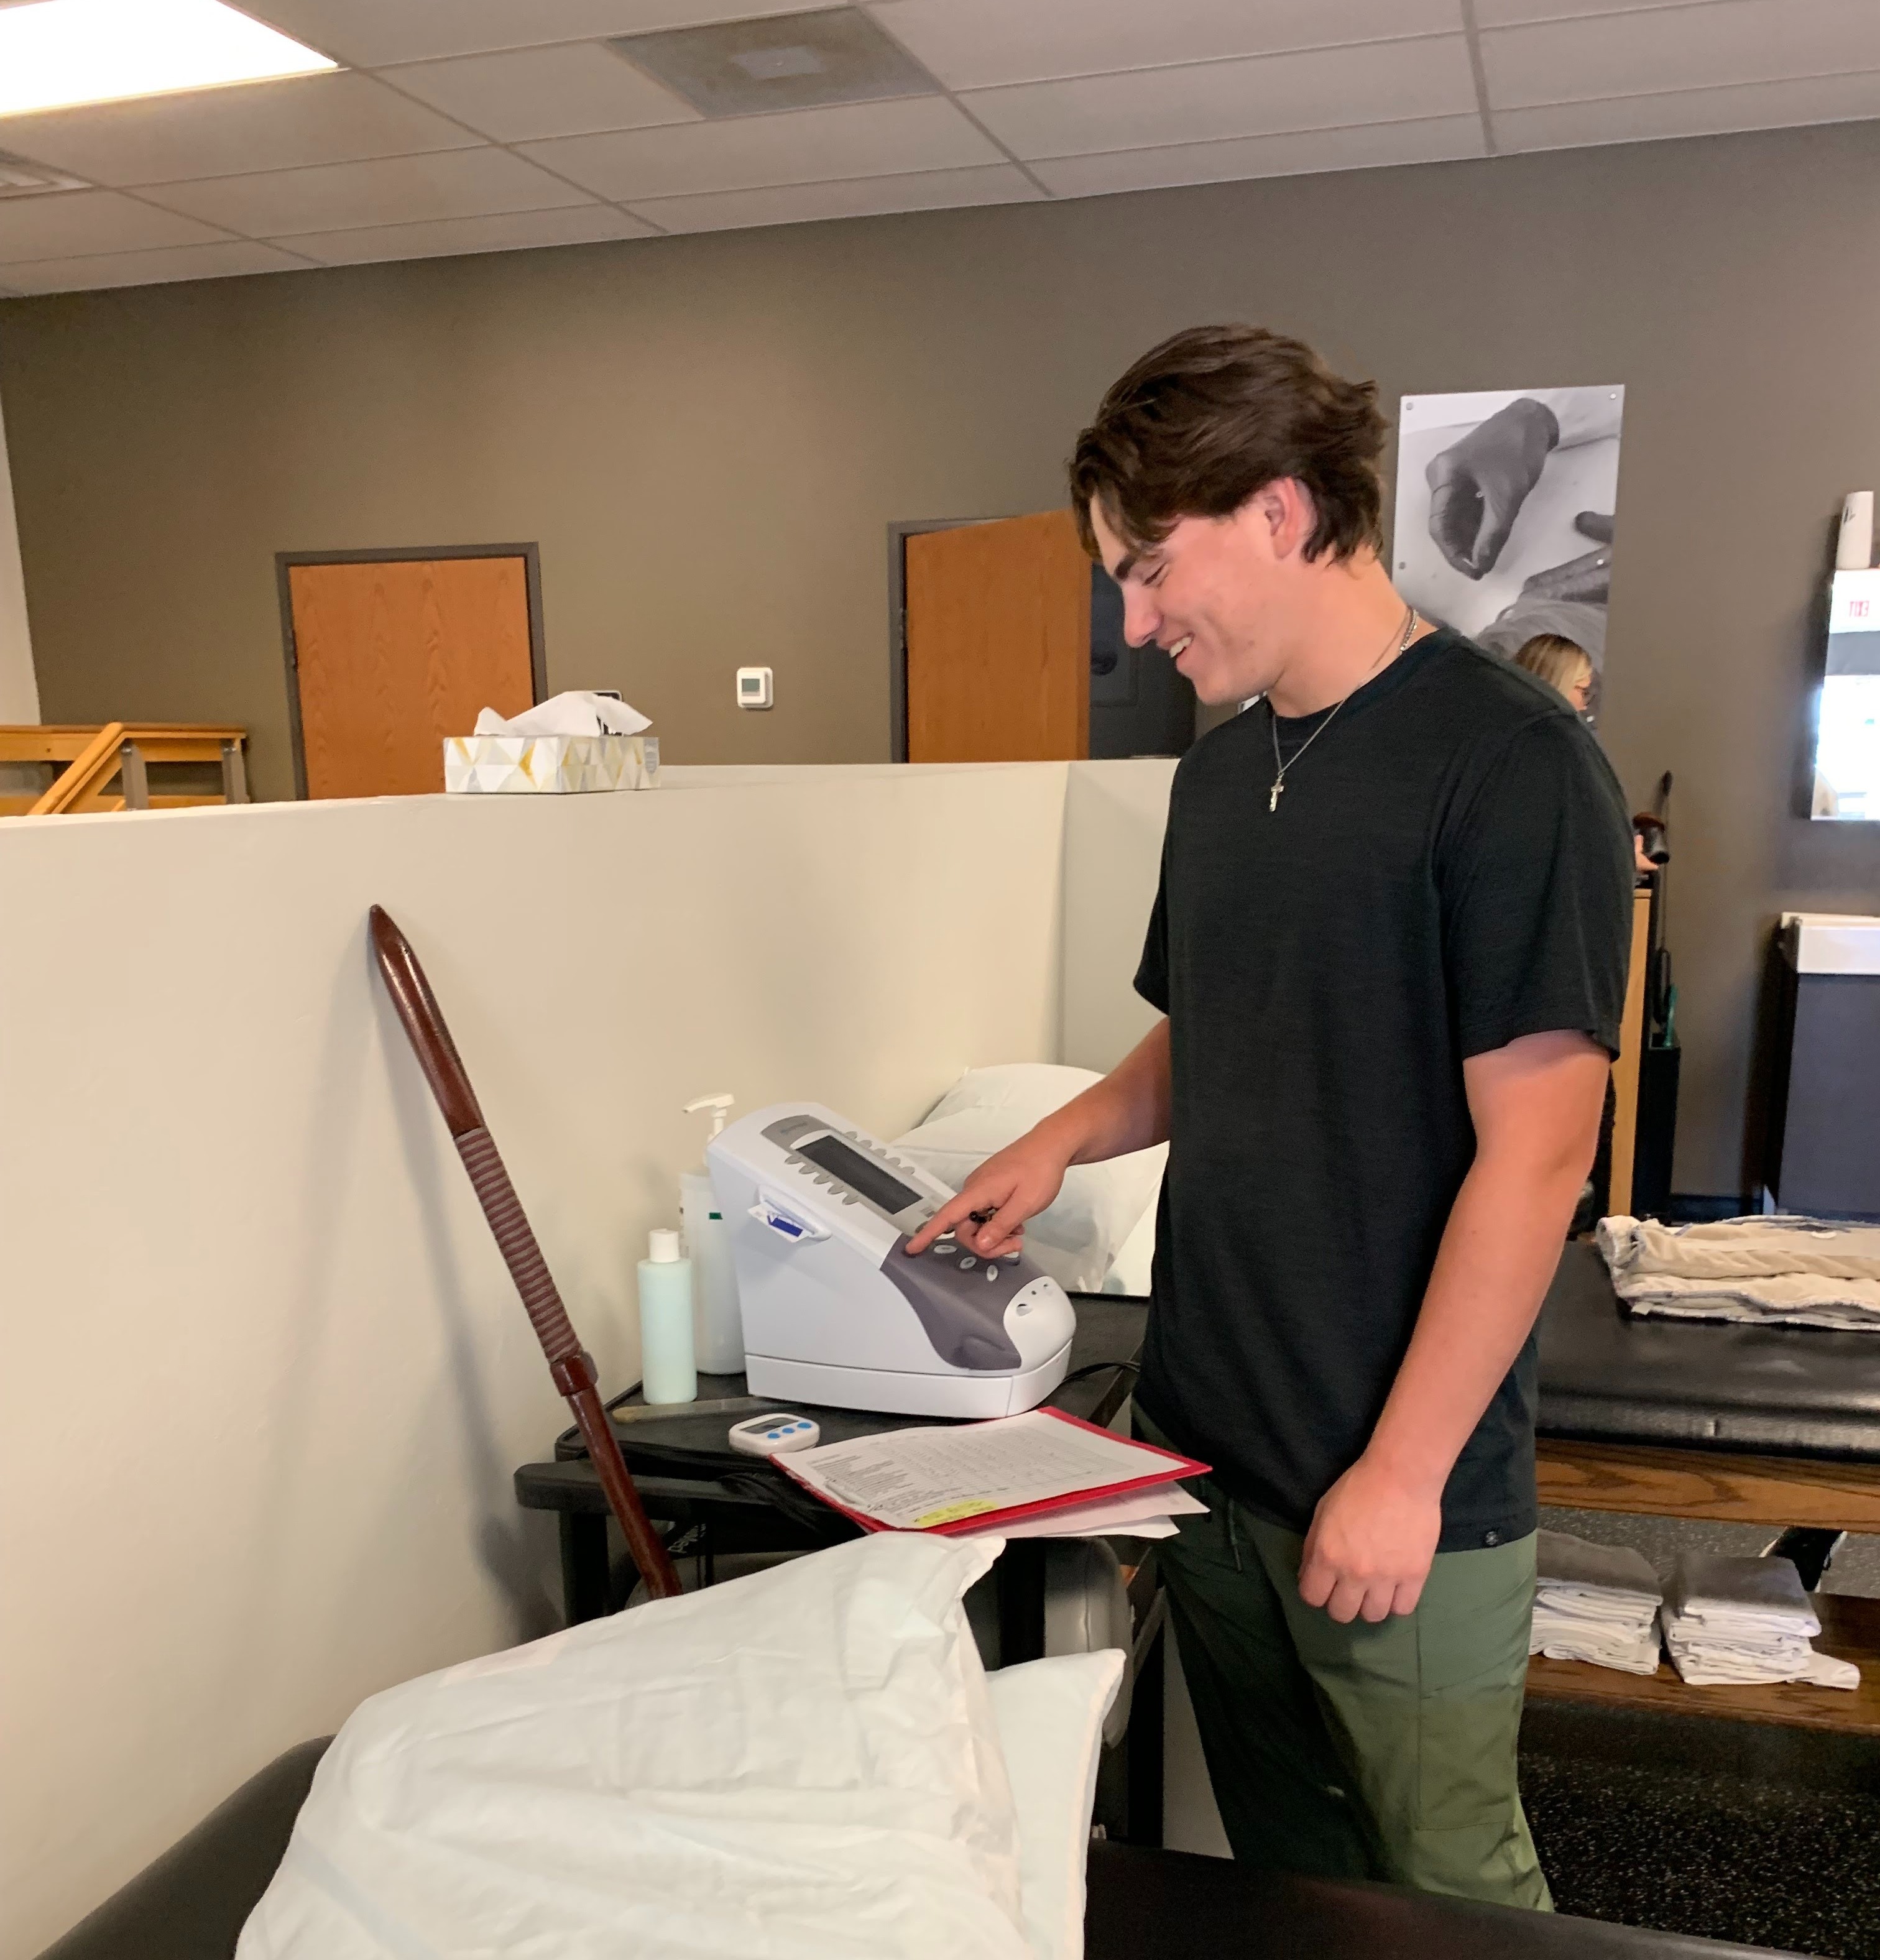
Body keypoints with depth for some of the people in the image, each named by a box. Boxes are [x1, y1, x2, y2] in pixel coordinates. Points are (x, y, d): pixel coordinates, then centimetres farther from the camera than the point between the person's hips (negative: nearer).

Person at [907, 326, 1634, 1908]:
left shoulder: (1508, 766, -16)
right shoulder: (1221, 774, 7)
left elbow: (1532, 1154, -18)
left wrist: (1401, 1476, -16)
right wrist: (1066, 1138, 3)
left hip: (1406, 1495, -6)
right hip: (1205, 1449, 6)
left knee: (1443, 1888, 14)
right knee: (1275, 1867, 21)